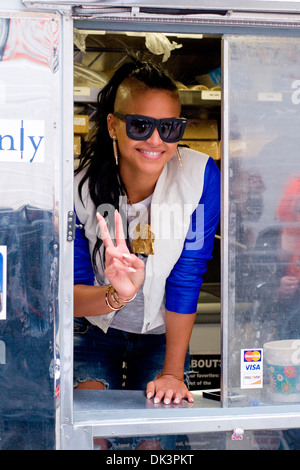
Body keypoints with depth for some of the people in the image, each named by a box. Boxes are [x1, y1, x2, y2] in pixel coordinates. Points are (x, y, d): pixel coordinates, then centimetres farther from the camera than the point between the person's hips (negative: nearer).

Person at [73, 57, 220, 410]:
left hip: (162, 334, 0)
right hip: (95, 331, 0)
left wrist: (173, 372, -15)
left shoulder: (200, 176, -23)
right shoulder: (81, 188, -23)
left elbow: (187, 279, -18)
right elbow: (68, 294, -23)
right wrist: (117, 295, -46)